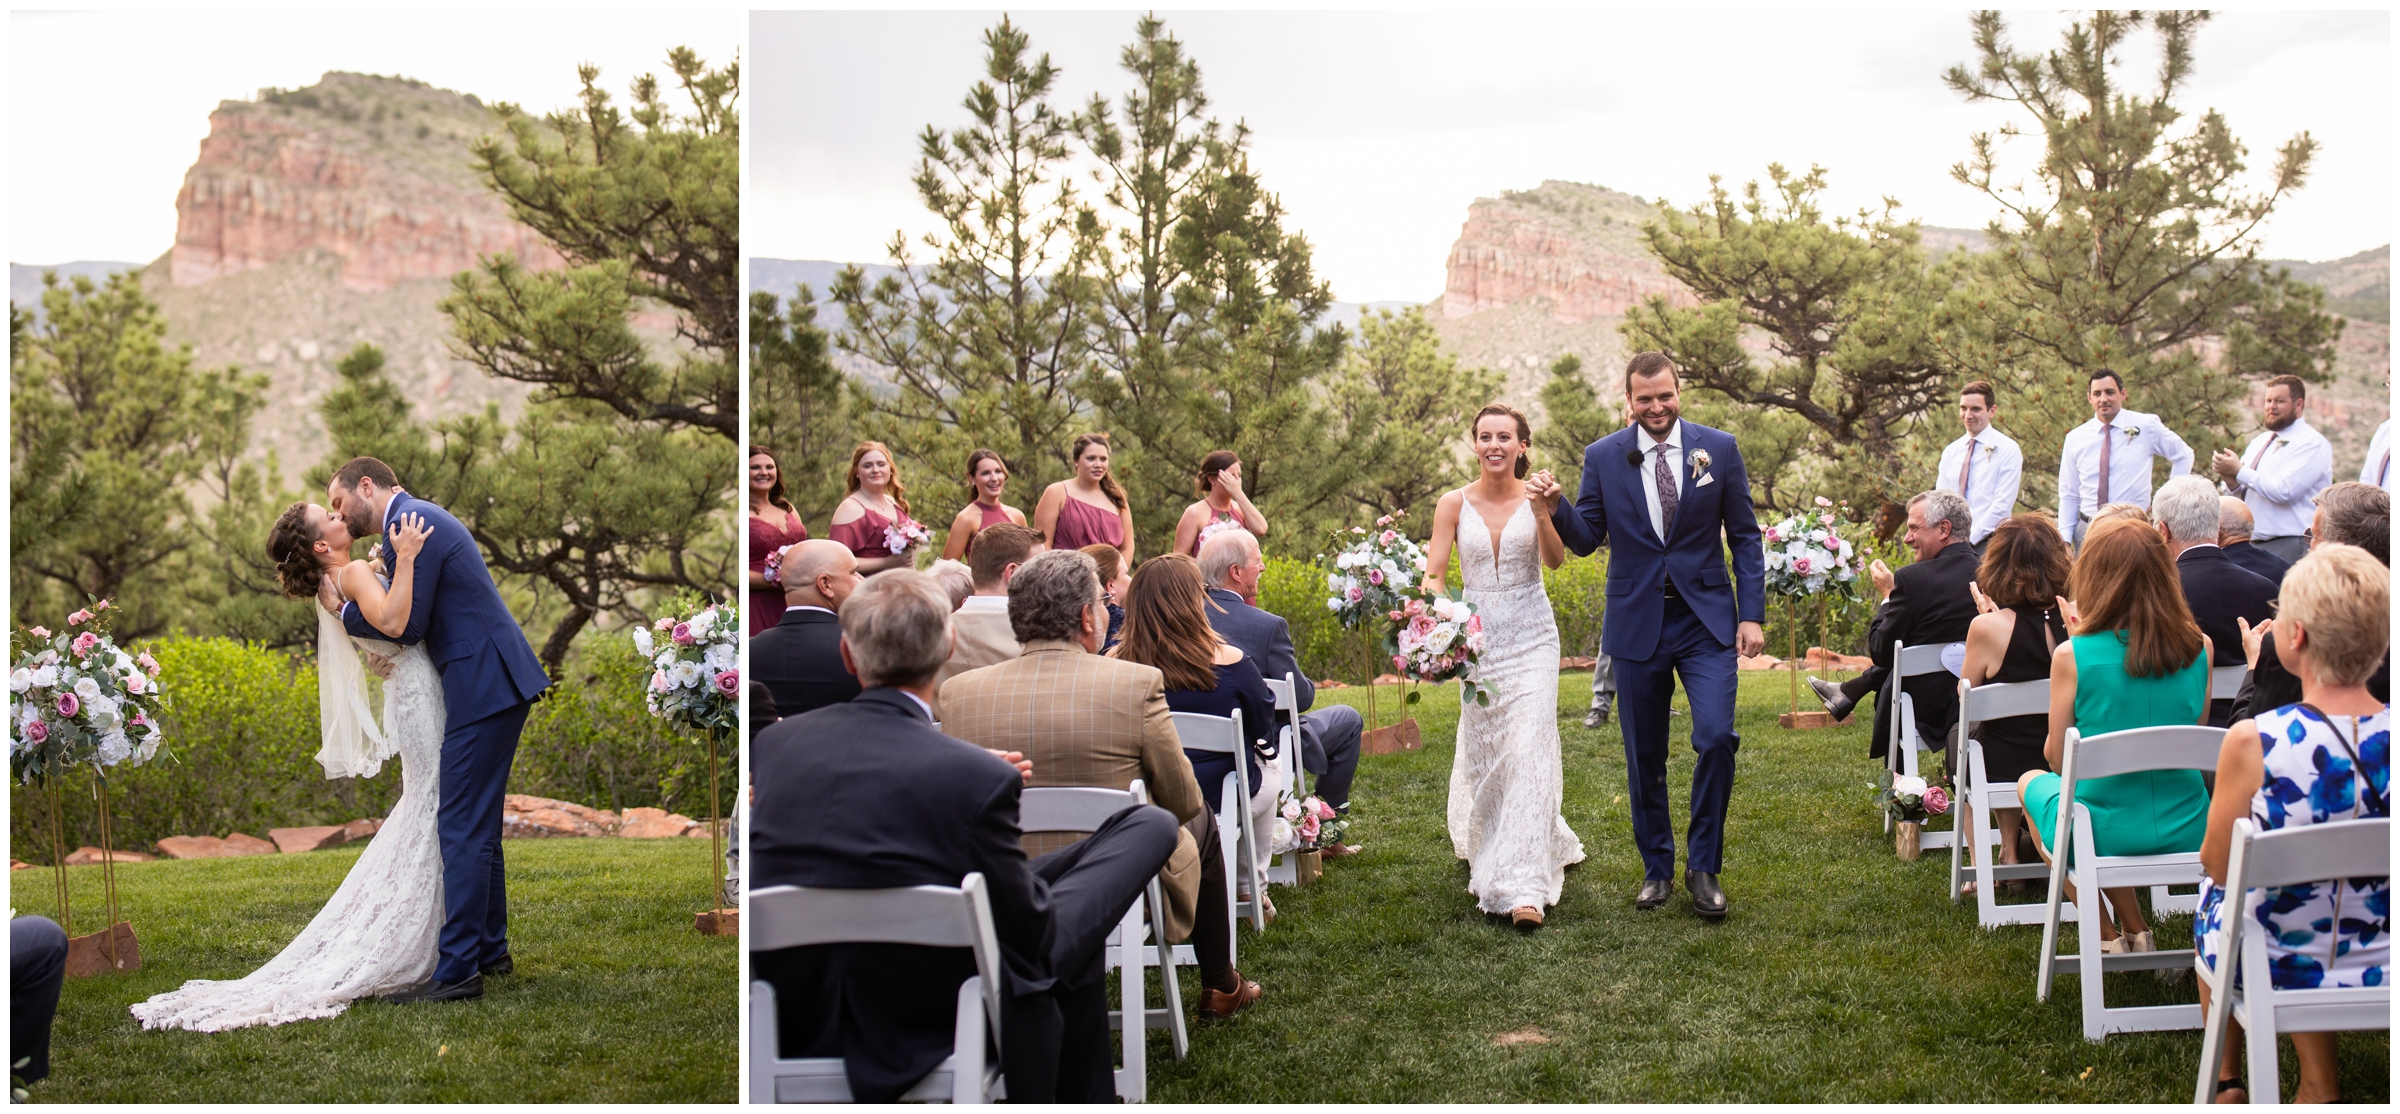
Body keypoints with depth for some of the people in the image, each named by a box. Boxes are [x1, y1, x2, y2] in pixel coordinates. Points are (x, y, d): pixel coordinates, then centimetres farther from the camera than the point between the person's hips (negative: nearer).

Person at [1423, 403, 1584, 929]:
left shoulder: (1535, 497, -3)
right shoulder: (1455, 503, -1)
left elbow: (1555, 560, -17)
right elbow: (1432, 575, -4)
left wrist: (1543, 515, -34)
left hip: (1530, 637, -2)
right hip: (1476, 637, 2)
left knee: (1527, 752, -11)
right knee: (1480, 752, 12)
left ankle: (1523, 886, -12)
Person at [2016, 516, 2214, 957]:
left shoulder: (2073, 656, -15)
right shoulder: (2198, 649, -5)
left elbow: (2056, 757, -3)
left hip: (2104, 835, -4)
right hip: (2187, 833, 4)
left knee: (2032, 781, 30)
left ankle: (2105, 937, 25)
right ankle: (2135, 930, 32)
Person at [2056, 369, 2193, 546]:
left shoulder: (2147, 426, 1)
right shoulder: (2075, 438, 4)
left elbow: (2183, 455, 16)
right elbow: (2069, 495, 8)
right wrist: (2065, 539, -1)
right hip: (2087, 530, 1)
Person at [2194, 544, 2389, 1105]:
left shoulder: (2253, 742, -27)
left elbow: (2217, 865, -10)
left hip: (2281, 966, -3)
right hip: (2381, 968, 3)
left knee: (2213, 897, 30)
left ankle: (2226, 1080, 44)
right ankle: (2319, 1086, 33)